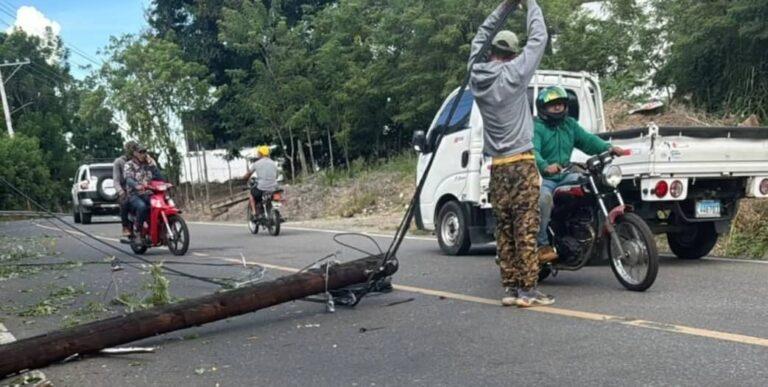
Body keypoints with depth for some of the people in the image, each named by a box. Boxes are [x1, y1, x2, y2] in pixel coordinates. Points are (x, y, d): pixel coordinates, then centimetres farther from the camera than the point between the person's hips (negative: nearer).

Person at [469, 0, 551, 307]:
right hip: (521, 163, -6)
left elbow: (480, 38, 21)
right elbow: (538, 38, 0)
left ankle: (510, 288, 8)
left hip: (497, 165, 6)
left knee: (504, 229, 6)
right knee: (525, 229, -5)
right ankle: (528, 290, -4)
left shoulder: (477, 76, 6)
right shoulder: (513, 73, -7)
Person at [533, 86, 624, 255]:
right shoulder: (536, 127, -8)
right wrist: (545, 166, -46)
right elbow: (533, 150, -25)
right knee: (543, 197, -35)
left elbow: (587, 139, 4)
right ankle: (542, 244, -22)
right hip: (543, 177, -6)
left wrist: (608, 147, -16)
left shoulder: (570, 124, 15)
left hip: (565, 176, 7)